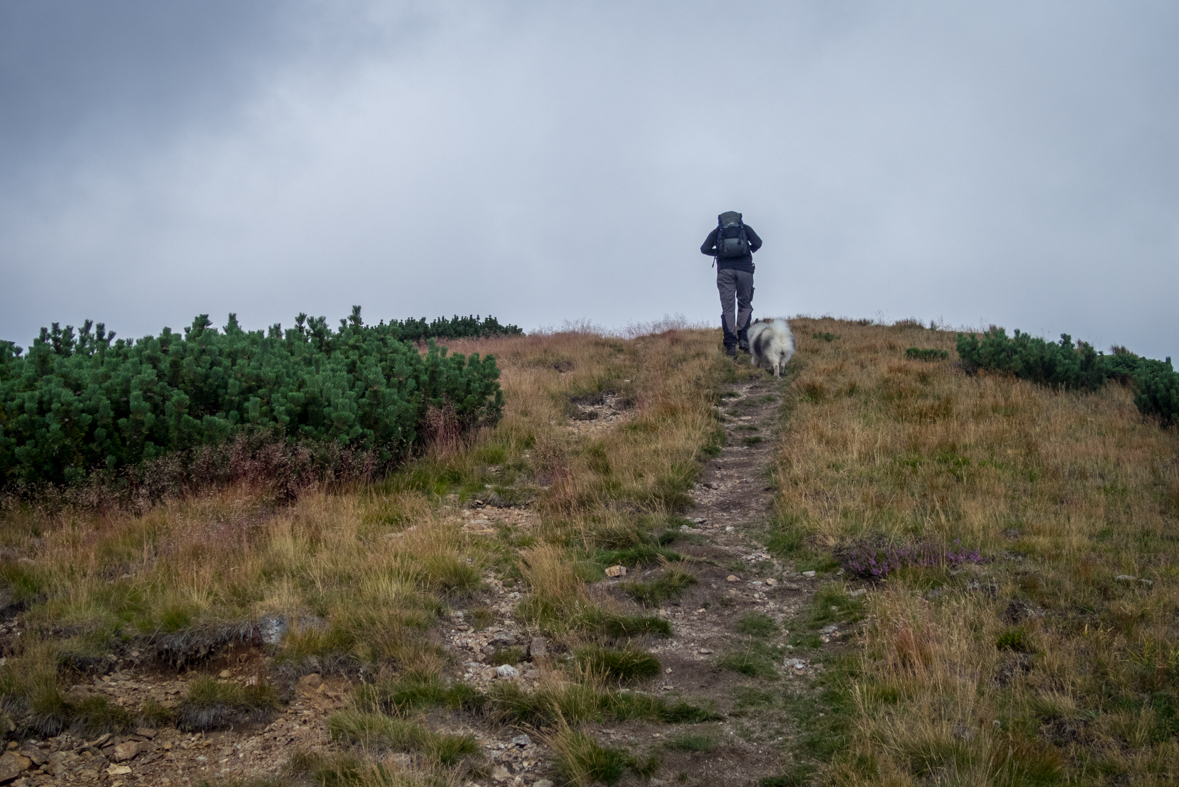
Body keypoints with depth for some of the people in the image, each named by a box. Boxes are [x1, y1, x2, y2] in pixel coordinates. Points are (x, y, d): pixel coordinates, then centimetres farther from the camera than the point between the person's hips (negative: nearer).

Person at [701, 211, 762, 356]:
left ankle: (730, 344, -8)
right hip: (744, 268, 0)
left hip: (724, 269, 0)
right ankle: (743, 338, -3)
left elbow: (704, 249, 5)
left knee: (727, 307, 2)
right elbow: (757, 243, 1)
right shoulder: (745, 228, 17)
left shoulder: (717, 231, 18)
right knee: (745, 304, 13)